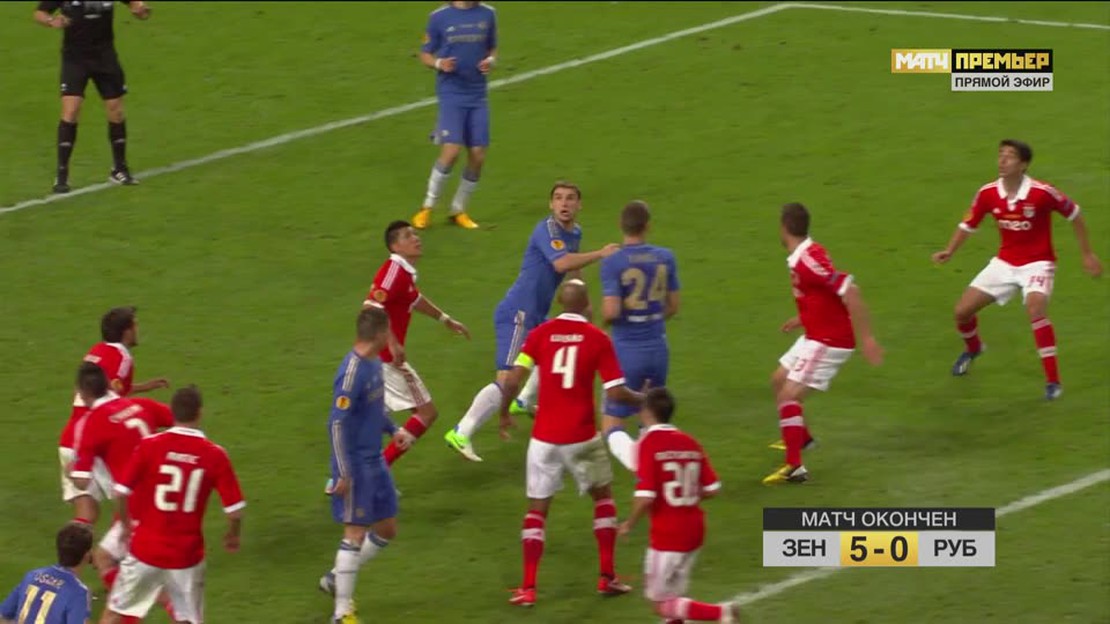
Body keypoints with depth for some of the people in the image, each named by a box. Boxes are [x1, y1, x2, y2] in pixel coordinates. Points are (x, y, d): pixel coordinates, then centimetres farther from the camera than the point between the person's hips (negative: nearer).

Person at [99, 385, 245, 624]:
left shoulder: (149, 446, -9)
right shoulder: (215, 455, -8)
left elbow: (122, 492, -9)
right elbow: (235, 509, -7)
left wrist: (126, 524, 10)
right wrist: (233, 536, 14)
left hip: (146, 548, 0)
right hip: (186, 555, 0)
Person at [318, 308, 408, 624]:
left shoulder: (374, 363, 5)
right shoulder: (352, 371, -22)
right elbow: (337, 423, -22)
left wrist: (393, 430, 5)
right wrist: (343, 473, -21)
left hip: (375, 461, 9)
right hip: (355, 465, -9)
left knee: (387, 529, 15)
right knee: (356, 533, -5)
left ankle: (337, 579, 30)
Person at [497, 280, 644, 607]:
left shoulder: (540, 334, -2)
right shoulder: (598, 339, -5)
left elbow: (513, 379, -9)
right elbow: (616, 392, -8)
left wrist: (504, 413, 9)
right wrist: (641, 398, 13)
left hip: (544, 436, 1)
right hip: (582, 437, -1)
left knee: (537, 509, 10)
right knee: (603, 497, 21)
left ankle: (528, 588, 0)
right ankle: (607, 577, 19)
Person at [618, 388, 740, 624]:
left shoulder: (648, 443, -13)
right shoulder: (690, 443, 5)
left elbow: (645, 497, -20)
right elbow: (712, 489, 5)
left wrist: (630, 524, -3)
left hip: (667, 533, -7)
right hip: (694, 529, 7)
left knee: (661, 603, -1)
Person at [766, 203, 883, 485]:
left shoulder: (809, 260, -25)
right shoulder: (800, 258, 5)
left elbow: (850, 292, -29)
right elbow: (829, 296, 19)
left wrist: (866, 337, -28)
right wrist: (803, 319, 25)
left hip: (828, 341, -10)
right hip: (816, 335, 10)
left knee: (789, 395, -14)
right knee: (779, 380, 24)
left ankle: (795, 467, -11)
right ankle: (800, 438, 45)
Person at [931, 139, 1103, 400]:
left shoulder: (1041, 193, -22)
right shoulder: (988, 193, -10)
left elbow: (1074, 215, -7)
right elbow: (969, 224, 4)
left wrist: (1087, 254, -3)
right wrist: (949, 251, -13)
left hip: (1037, 263, -5)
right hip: (1004, 262, 5)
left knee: (1035, 309, -34)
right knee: (962, 311, 1)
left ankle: (1053, 381, -24)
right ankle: (972, 349, 40)